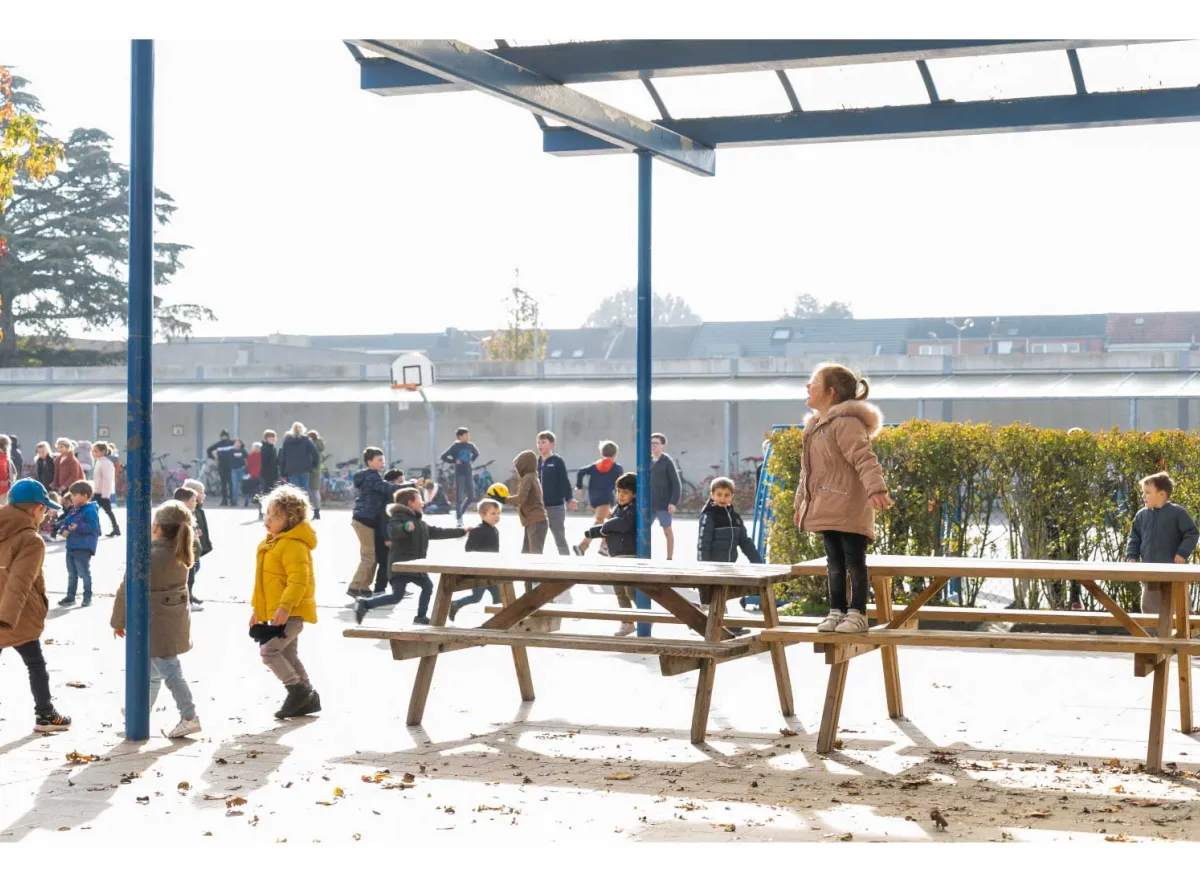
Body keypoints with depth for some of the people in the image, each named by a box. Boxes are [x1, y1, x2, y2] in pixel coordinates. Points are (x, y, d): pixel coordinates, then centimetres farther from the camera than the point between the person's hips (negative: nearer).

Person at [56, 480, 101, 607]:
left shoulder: (90, 510, -13)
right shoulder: (73, 510, 15)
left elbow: (93, 526, -21)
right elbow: (65, 522, 19)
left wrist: (79, 527, -28)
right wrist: (64, 529, -2)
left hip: (83, 548, -9)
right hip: (71, 547, 9)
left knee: (84, 573, -4)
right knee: (71, 573, 16)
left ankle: (87, 597, 5)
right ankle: (70, 596, 25)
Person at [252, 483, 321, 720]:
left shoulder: (294, 544, -18)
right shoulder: (271, 543, 14)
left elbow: (298, 580, -27)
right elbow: (266, 580, 22)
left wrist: (285, 606, -32)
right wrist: (258, 609, 23)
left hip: (290, 612, -11)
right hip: (275, 612, 11)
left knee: (269, 650, -15)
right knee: (288, 655, 14)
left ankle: (298, 690, -4)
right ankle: (308, 698, 22)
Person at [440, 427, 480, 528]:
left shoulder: (470, 445, 3)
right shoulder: (455, 446, -9)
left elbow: (476, 454, 25)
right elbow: (443, 457, -8)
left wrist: (471, 460, 9)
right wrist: (454, 461, -14)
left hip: (468, 474, 5)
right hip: (459, 474, -5)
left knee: (471, 497, 4)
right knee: (459, 497, -2)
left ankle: (459, 513, 25)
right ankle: (459, 519, 7)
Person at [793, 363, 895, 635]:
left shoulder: (845, 422, -15)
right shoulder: (815, 426, 16)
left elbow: (864, 459, -26)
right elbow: (808, 470, 25)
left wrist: (876, 489, -39)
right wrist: (801, 503, 28)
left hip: (849, 508, -9)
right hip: (826, 508, 9)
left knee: (854, 560, -2)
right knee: (835, 561, 12)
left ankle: (857, 613, 3)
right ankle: (836, 611, 18)